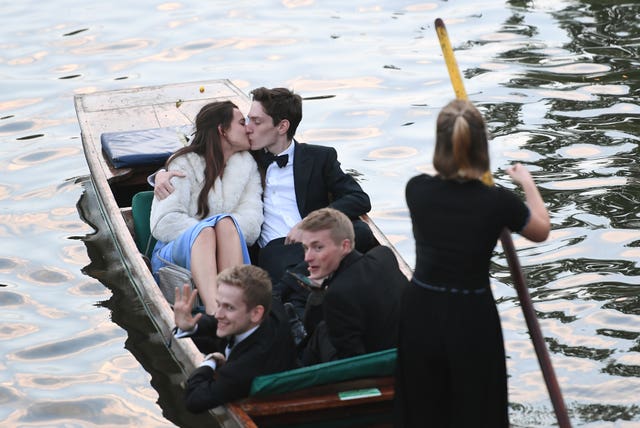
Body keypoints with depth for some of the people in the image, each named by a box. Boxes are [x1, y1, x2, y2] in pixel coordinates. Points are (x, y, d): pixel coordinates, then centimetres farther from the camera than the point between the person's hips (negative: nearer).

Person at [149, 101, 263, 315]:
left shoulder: (247, 166, 16)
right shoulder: (184, 164, 5)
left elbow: (252, 222, -1)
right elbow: (163, 222, -9)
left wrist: (225, 230, -19)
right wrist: (206, 230, -19)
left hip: (225, 250, 2)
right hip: (177, 249, -2)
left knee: (226, 223, -30)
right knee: (204, 230, -35)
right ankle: (214, 311, -58)